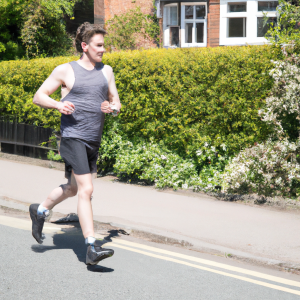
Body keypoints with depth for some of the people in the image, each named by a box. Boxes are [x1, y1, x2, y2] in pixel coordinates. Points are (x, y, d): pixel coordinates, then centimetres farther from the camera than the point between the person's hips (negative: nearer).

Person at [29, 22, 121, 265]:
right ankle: (92, 249, -14)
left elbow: (117, 103, 19)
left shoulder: (106, 71, 12)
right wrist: (58, 105, -18)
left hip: (94, 141, 7)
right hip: (73, 137, -7)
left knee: (74, 188, 20)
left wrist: (113, 107, -6)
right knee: (86, 190, -15)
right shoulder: (65, 71, -3)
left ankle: (40, 211, 45)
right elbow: (38, 97, 1)